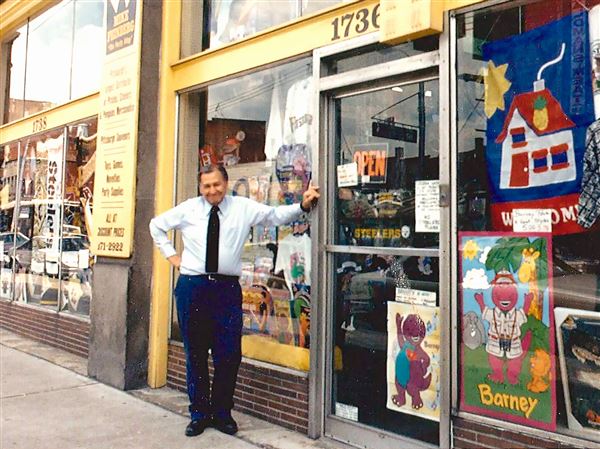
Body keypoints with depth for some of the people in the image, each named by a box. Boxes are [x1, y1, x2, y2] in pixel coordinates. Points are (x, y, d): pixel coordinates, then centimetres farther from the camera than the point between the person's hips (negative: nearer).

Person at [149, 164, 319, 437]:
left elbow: (276, 215, 0)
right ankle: (199, 413, 22)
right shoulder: (188, 209, 7)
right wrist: (170, 254, 11)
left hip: (227, 288, -1)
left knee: (230, 354, 0)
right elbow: (157, 225, 20)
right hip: (192, 286, 1)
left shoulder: (244, 208, 3)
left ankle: (222, 413, 18)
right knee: (195, 353, 8)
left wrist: (303, 206, -15)